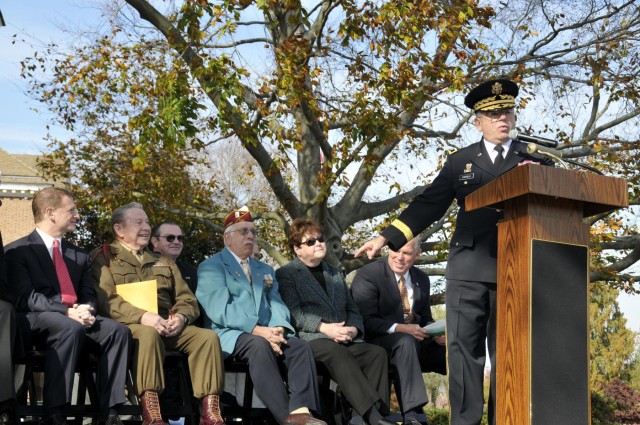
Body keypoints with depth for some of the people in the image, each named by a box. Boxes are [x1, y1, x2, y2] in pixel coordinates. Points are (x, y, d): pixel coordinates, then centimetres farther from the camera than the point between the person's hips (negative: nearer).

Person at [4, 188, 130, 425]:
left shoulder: (79, 255, 21)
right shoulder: (17, 251, 2)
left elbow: (89, 295, 15)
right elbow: (24, 298, -11)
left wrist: (86, 310, -11)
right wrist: (67, 312, -22)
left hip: (75, 318, 6)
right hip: (35, 320, -6)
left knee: (118, 331, -22)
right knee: (71, 328, -38)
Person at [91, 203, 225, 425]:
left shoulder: (163, 262, 27)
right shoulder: (104, 258, 10)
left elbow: (187, 299, 18)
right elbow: (105, 299, -7)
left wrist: (181, 316, -7)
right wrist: (142, 316, -22)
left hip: (168, 326, 5)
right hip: (128, 325, -5)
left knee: (207, 336, -21)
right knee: (149, 334, -38)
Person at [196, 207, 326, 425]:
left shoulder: (265, 269, 24)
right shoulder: (211, 267, 3)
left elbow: (277, 305, 11)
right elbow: (219, 309, -12)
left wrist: (277, 330, -13)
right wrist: (258, 330, -22)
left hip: (265, 333, 6)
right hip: (229, 334, -6)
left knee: (300, 346, -23)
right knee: (259, 344, -36)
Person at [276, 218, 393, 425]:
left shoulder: (336, 274, 29)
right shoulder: (286, 274, 9)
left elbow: (352, 309, 22)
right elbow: (293, 314, -5)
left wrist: (353, 328, -2)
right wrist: (323, 327, -18)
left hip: (345, 340, 6)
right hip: (311, 340, -6)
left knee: (377, 352, -24)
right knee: (337, 352, -38)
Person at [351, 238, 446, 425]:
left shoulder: (422, 279, 13)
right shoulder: (367, 275, -7)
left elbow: (426, 319, 16)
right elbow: (366, 321, -14)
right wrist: (399, 328, -29)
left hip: (417, 342, 6)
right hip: (380, 342, -6)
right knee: (405, 341, -38)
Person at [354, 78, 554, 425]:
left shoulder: (535, 158, 12)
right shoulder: (460, 161, 13)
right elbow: (429, 205, 9)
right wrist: (387, 237, 1)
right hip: (469, 266, 0)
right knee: (464, 347, -3)